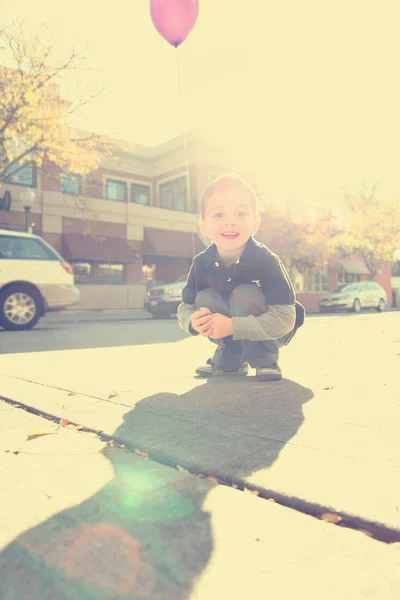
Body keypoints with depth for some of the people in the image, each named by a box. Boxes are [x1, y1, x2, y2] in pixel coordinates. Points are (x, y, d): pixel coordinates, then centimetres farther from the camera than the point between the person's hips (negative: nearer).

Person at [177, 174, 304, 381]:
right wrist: (194, 322, -35)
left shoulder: (266, 260, -30)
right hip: (230, 333, 5)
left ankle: (266, 361, -9)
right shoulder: (201, 263, -17)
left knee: (244, 294, -31)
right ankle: (229, 361, 1)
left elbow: (285, 319, -34)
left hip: (271, 332, -4)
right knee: (204, 298, -21)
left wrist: (232, 326, -41)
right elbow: (185, 308, -9)